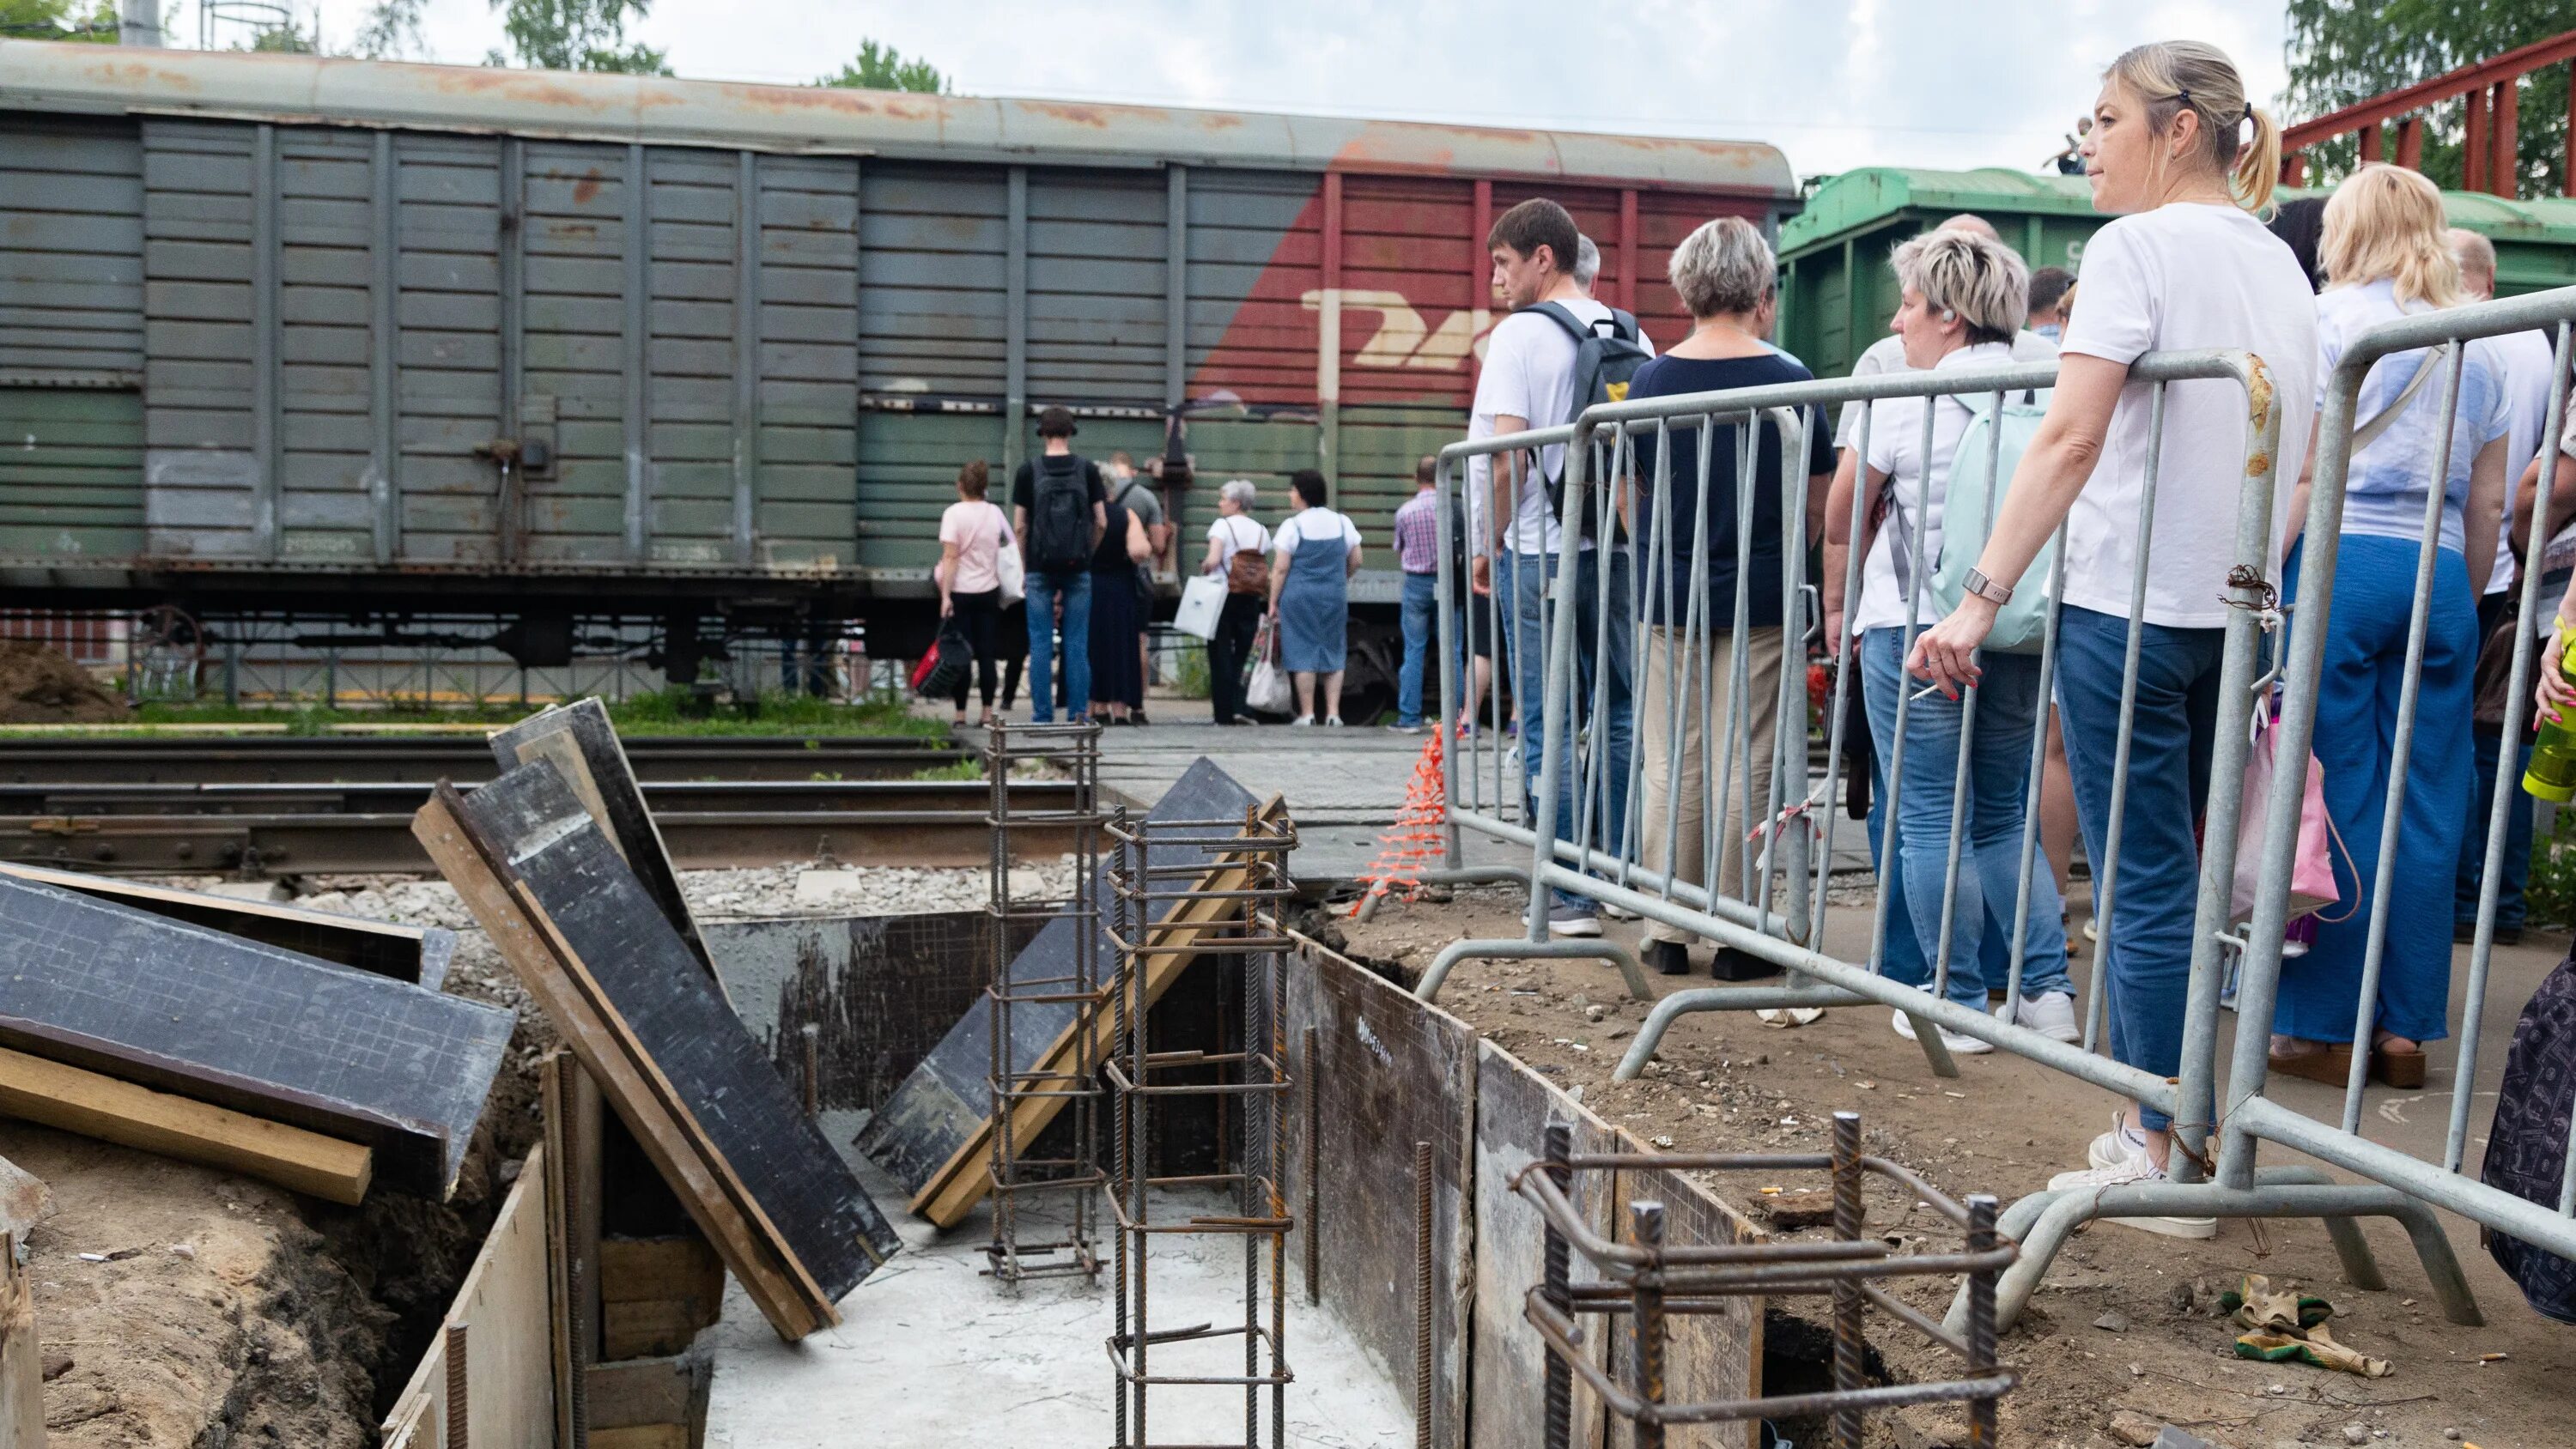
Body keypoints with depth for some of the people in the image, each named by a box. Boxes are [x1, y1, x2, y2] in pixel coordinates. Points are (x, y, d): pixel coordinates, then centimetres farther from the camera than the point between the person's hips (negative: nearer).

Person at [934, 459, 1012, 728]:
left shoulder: (954, 513, -9)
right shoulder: (995, 513, 4)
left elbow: (950, 557, -14)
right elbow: (1015, 547, 7)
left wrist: (945, 596, -14)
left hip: (961, 592, -3)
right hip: (989, 591, 3)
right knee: (986, 653, 6)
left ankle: (961, 714, 4)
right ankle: (988, 713, 5)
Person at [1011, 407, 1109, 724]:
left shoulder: (1028, 470, 0)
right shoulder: (1087, 469, 2)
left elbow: (1019, 527, -1)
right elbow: (1101, 523, 1)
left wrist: (1024, 563, 8)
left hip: (1041, 567, -1)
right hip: (1078, 568, 1)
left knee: (1041, 644, 3)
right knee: (1077, 644, 4)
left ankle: (1042, 715, 4)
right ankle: (1077, 715, 4)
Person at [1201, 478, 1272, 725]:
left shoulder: (1222, 525, -7)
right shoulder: (1261, 531, 8)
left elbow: (1213, 560, -19)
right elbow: (1266, 572, 6)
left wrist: (1204, 568, 0)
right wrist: (1266, 600, 12)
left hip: (1223, 597, -4)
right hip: (1250, 601, 4)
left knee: (1220, 656, 4)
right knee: (1242, 655, 12)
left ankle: (1224, 715, 3)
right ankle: (1238, 708, -3)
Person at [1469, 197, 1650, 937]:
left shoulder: (1520, 334, -6)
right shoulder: (1631, 335, 9)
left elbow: (1508, 452, -13)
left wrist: (1489, 544, -3)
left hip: (1540, 549, -5)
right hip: (1617, 547, 5)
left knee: (1548, 726, 2)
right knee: (1620, 715, 13)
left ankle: (1570, 897, 4)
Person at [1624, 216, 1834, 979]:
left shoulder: (1649, 380, -2)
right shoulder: (1788, 379, -5)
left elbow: (1630, 499, 7)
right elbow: (1817, 505, 1)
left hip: (1668, 597, 2)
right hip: (1759, 601, -2)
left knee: (1669, 765, 9)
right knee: (1743, 767, 4)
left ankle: (1668, 933, 14)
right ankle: (1736, 934, 9)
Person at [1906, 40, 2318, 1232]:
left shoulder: (2137, 246, -8)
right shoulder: (2280, 263, 16)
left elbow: (2071, 437, -19)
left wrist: (1982, 600, -22)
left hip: (2130, 601, -8)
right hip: (2235, 614, 8)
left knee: (2146, 886, -2)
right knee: (2173, 878, 15)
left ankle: (2168, 1164, 5)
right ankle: (2156, 1127, 22)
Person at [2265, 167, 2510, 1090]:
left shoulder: (2333, 318, 0)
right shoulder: (2475, 346, 15)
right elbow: (2489, 502, 15)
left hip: (2339, 562, -5)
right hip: (2438, 574, 5)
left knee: (2332, 801, -1)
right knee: (2425, 809, 6)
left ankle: (2325, 1028, 3)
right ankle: (2404, 1029, 11)